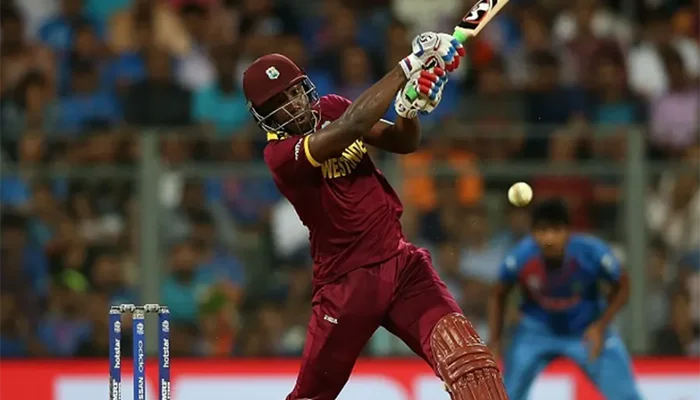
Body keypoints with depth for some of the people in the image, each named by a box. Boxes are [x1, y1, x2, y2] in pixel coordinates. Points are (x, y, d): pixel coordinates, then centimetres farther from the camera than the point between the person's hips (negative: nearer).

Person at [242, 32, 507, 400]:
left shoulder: (330, 109, 6)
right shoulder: (280, 155, -15)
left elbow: (401, 143, 4)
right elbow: (350, 128, -30)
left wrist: (410, 111, -19)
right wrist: (409, 66, -32)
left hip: (400, 262, 4)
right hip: (345, 283, -4)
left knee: (462, 353, -18)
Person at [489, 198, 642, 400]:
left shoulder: (593, 253, -30)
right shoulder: (519, 258, -27)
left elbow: (621, 287, -9)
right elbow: (499, 296, -5)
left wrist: (601, 326, -18)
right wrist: (495, 343, -6)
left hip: (587, 329, -1)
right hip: (537, 330, 1)